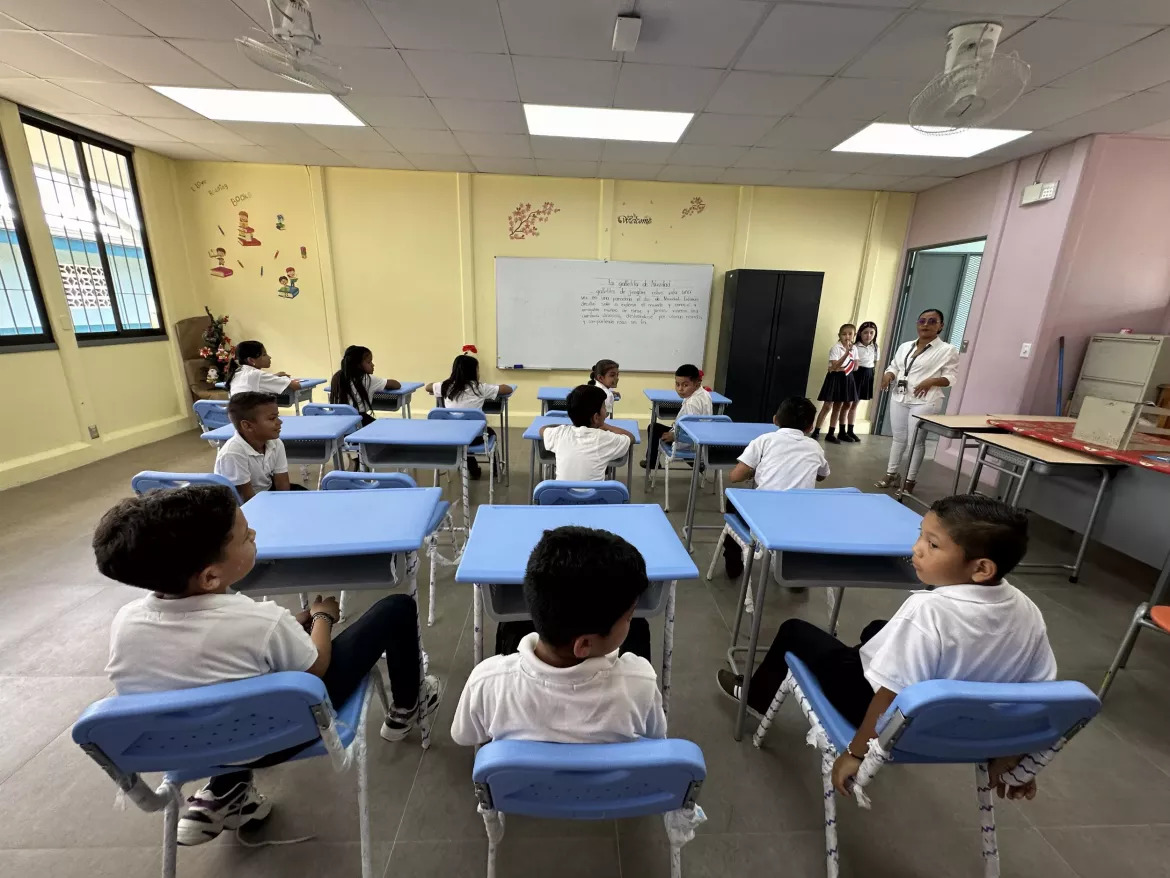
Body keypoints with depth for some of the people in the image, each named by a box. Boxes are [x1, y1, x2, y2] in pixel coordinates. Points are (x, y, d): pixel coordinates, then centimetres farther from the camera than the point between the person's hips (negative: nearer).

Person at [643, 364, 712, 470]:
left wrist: (674, 436, -20)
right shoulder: (704, 393, 0)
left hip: (690, 442, -10)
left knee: (655, 429, 4)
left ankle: (651, 462, 22)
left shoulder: (692, 403, -30)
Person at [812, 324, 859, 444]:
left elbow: (855, 366, 7)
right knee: (827, 407, -8)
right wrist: (847, 352, -30)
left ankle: (831, 433, 16)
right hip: (835, 378, -6)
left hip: (846, 379, 6)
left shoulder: (854, 348, 6)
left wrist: (842, 368, -9)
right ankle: (816, 432, -3)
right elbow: (835, 366, -23)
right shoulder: (835, 348, -12)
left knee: (838, 407, 10)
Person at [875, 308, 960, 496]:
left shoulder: (947, 351, -3)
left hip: (924, 402, -5)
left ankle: (910, 481, 9)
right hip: (899, 398, 5)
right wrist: (888, 374, -6)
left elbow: (951, 377, -5)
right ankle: (891, 474, 22)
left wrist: (932, 381, -23)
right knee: (898, 438, 12)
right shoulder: (905, 346, 13)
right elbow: (894, 366, 16)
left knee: (917, 441, 0)